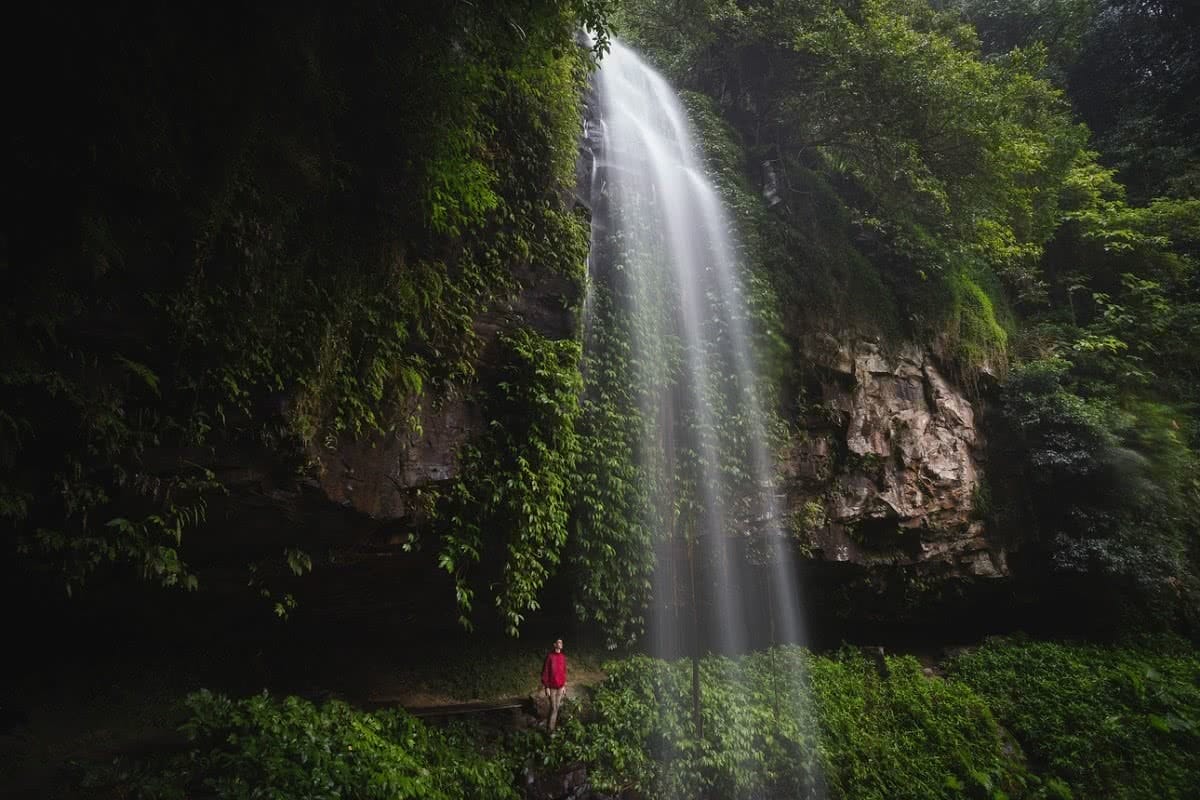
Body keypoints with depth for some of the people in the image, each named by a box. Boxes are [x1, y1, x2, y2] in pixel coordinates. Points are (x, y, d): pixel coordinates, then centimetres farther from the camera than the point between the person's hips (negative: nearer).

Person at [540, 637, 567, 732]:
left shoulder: (563, 657, 4)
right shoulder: (550, 656, -13)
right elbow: (545, 672, -10)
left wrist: (564, 685, 10)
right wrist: (546, 687, -11)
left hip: (560, 686, 5)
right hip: (552, 687, -5)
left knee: (556, 707, 10)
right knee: (553, 708, -2)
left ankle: (551, 726, 22)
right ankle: (551, 728, 8)